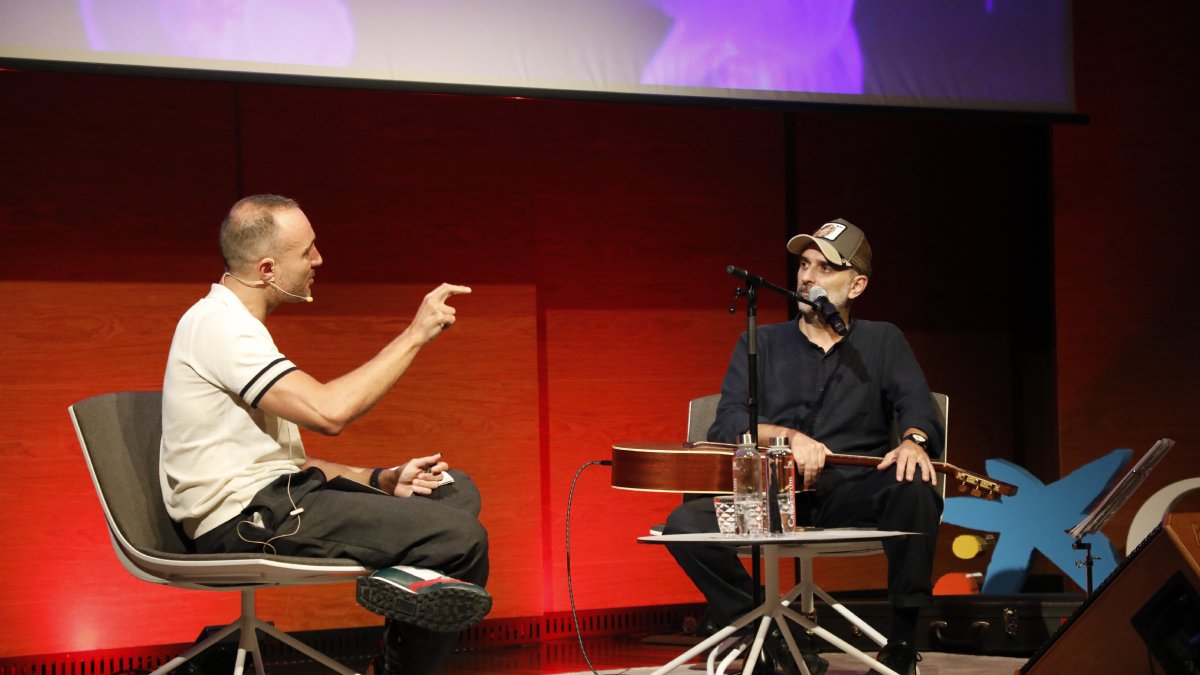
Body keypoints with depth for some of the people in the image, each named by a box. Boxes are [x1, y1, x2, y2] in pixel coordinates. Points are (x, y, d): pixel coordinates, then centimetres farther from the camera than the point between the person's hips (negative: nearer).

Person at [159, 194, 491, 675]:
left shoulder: (234, 325, 19)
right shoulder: (218, 323, -13)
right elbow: (328, 412, -25)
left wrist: (382, 480, 7)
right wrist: (415, 335, -16)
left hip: (274, 494, 10)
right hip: (245, 519, -10)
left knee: (456, 491, 10)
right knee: (462, 539, -19)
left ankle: (405, 577, -11)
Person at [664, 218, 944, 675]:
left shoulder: (883, 341, 16)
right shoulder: (761, 344, 15)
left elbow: (917, 404, -1)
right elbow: (727, 426, 1)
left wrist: (914, 440, -26)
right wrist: (790, 437, -18)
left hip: (854, 491, -1)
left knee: (914, 486, -34)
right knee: (686, 524, -25)